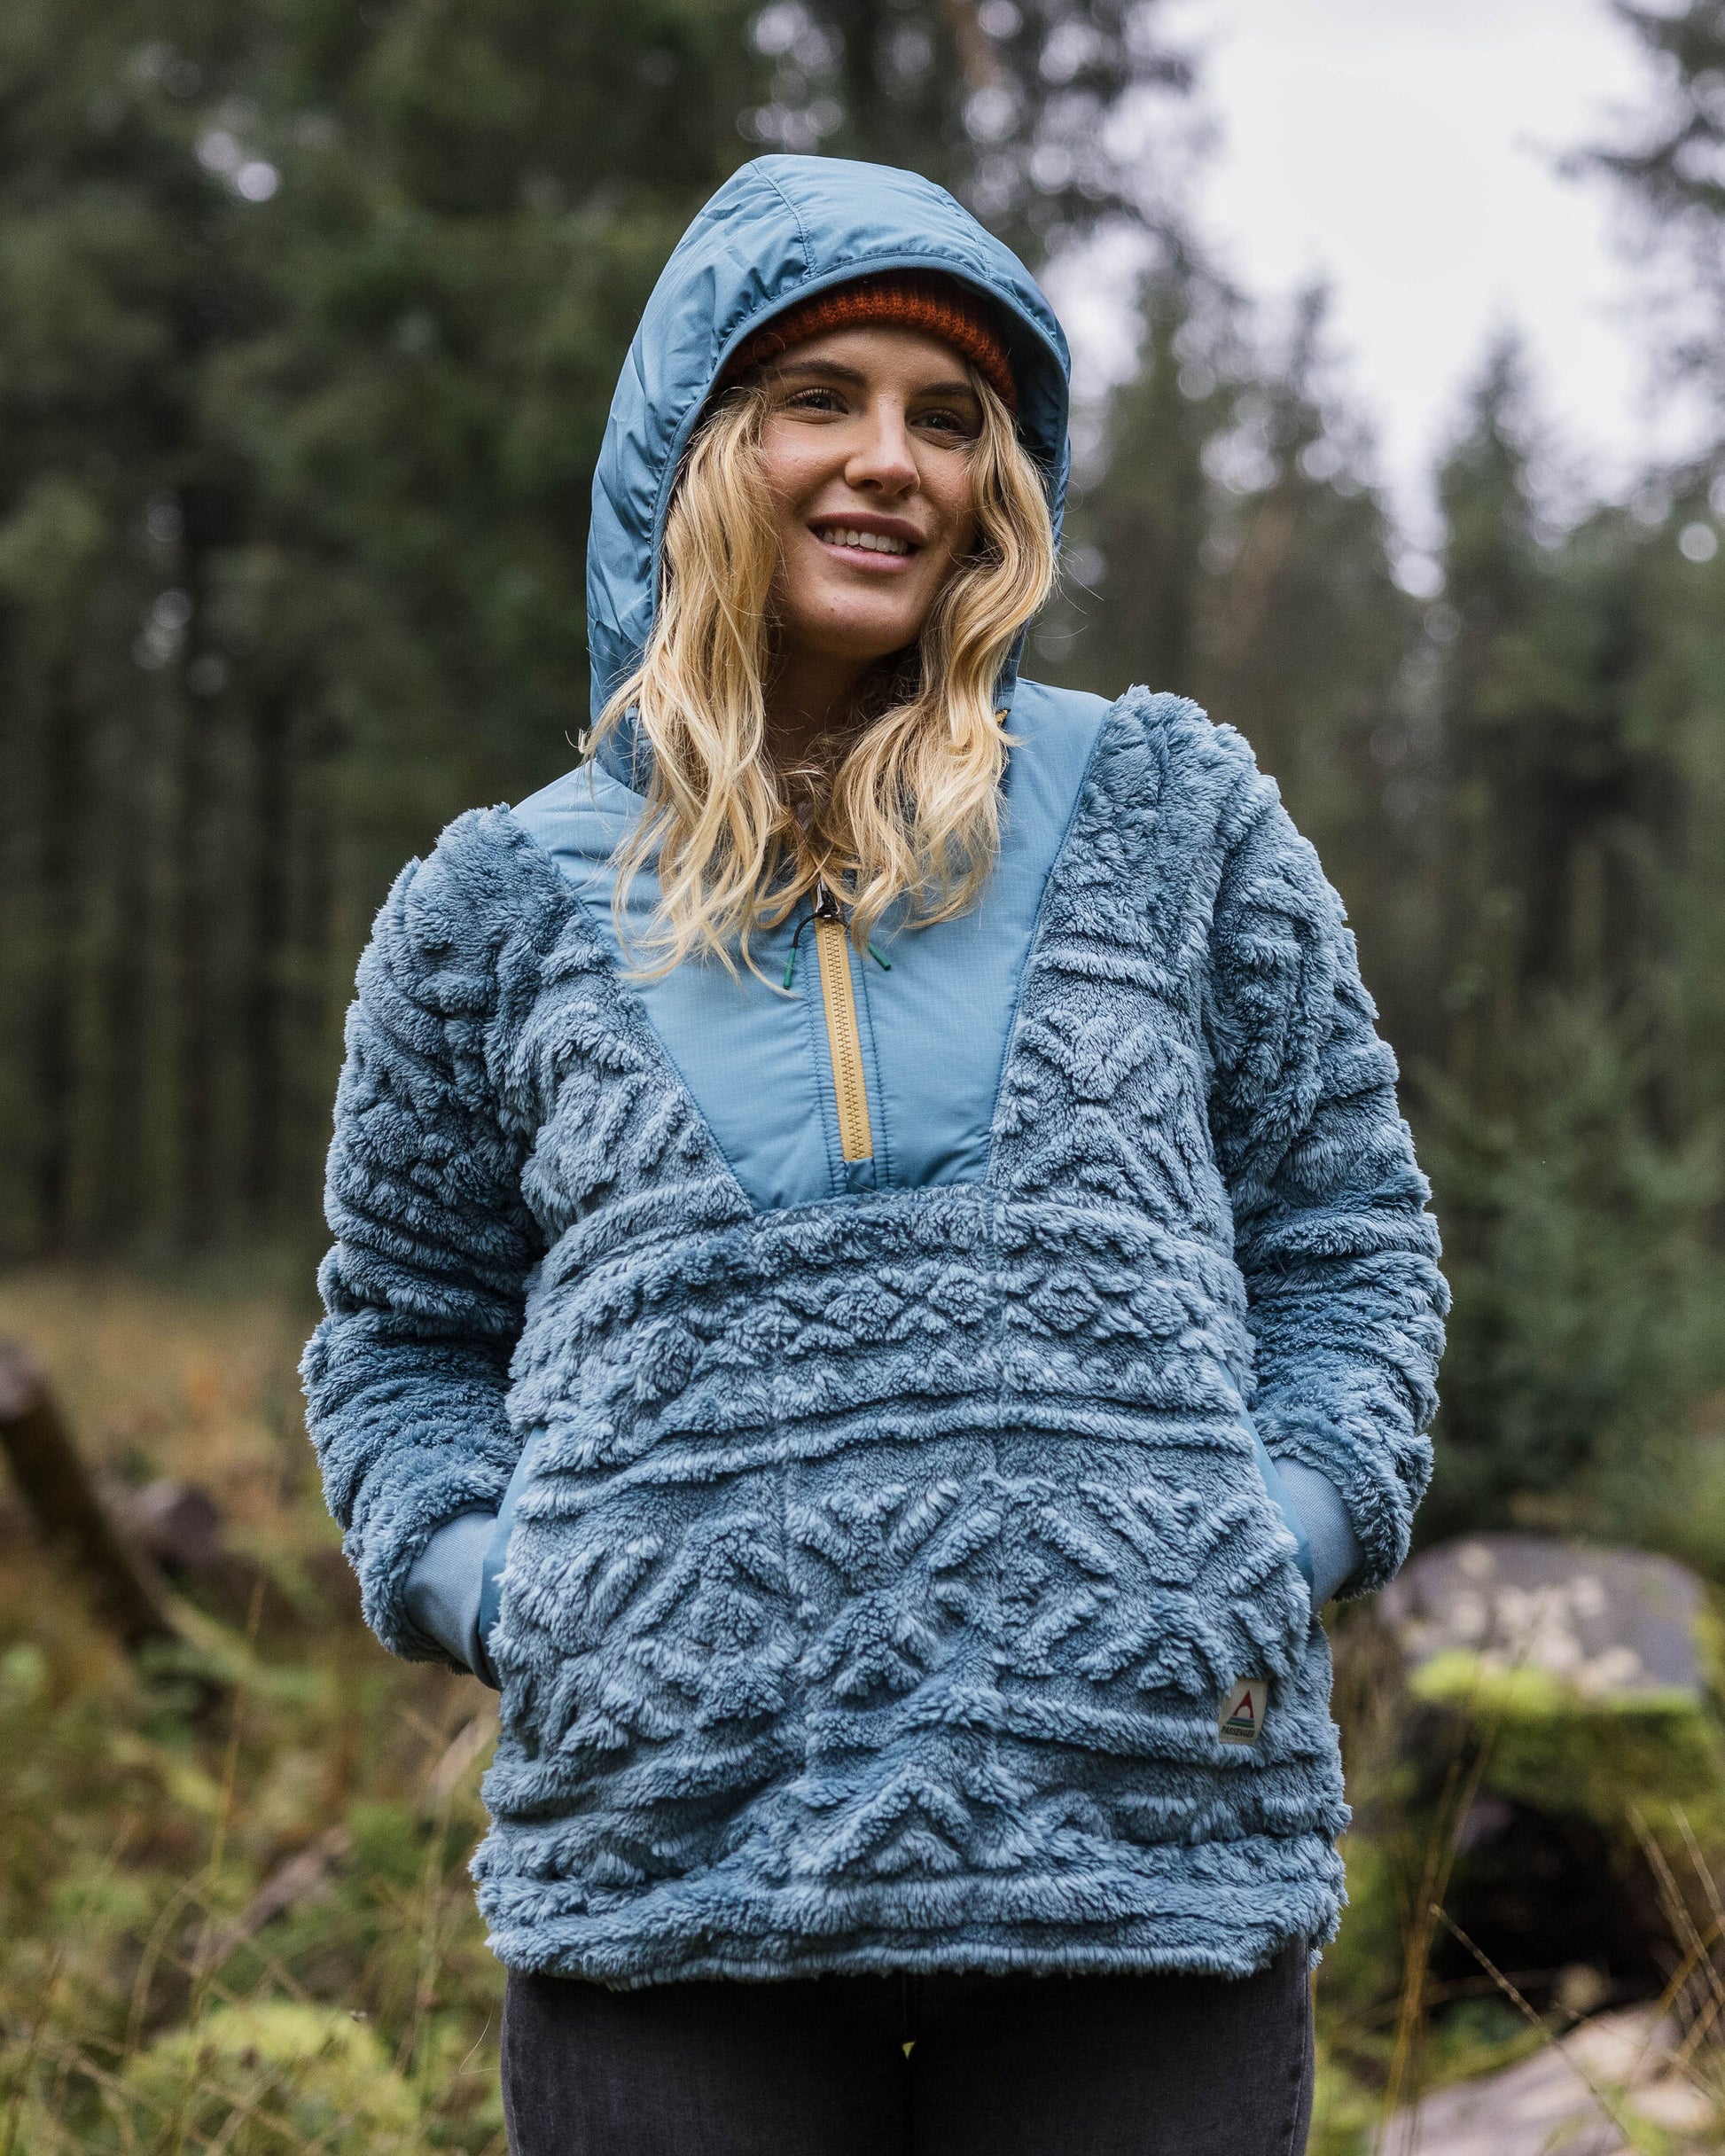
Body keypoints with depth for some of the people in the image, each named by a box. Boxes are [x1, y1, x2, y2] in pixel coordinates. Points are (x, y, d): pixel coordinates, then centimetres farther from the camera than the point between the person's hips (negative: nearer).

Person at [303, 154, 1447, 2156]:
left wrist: (1295, 1521, -1)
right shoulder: (504, 904, 9)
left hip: (1152, 1842, 0)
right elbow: (404, 1334, 20)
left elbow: (1345, 1230, 15)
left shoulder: (1169, 813, 9)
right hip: (669, 1856, 0)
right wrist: (489, 1584, 3)